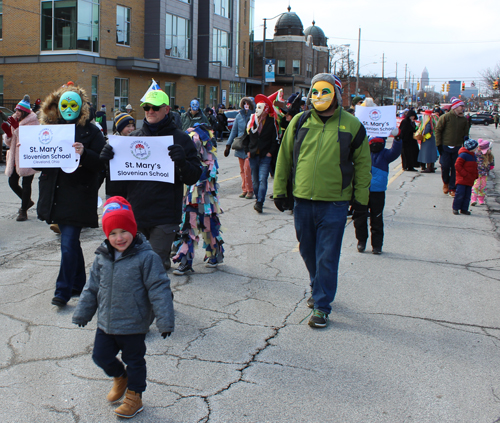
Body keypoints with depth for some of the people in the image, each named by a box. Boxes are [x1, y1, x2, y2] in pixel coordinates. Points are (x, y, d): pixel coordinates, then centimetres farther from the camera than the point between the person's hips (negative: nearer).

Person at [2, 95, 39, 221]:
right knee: (12, 182, 8)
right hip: (15, 159, 8)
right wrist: (8, 133, -3)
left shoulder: (32, 123, -7)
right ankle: (27, 201, 31)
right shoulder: (15, 122, 15)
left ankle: (23, 211, 7)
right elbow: (10, 143, 17)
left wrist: (16, 127, -22)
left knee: (26, 184, -3)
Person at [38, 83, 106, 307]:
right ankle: (78, 284, 29)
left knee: (68, 243, -7)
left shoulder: (91, 131, -3)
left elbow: (101, 163, -10)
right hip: (56, 194, 6)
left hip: (79, 194, -6)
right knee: (70, 240, 16)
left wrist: (84, 153, -27)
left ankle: (63, 291, 0)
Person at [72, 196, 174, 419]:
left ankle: (134, 397, 32)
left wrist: (165, 321, -18)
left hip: (133, 325, -5)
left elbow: (158, 290, -17)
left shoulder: (146, 257, -18)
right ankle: (120, 378, 45)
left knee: (134, 361, 11)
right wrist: (82, 314, 17)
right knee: (101, 356, 16)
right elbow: (92, 287, 11)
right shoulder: (102, 257, -1)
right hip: (105, 323, 5)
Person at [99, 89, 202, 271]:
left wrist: (182, 162, -25)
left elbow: (193, 177, -4)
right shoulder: (134, 137, 11)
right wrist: (108, 158, -3)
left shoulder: (180, 139, 1)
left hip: (164, 218, -4)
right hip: (135, 214, 4)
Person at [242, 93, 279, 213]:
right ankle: (258, 198, 25)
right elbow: (246, 137, 14)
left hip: (265, 156, -4)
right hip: (253, 155, 4)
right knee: (255, 180, 10)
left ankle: (260, 202, -17)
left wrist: (271, 152, -7)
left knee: (262, 179, -13)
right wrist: (247, 151, 5)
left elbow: (275, 139, 0)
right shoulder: (252, 120, 7)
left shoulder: (271, 122, -2)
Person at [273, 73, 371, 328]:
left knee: (327, 257, -1)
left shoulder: (351, 125, 0)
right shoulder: (299, 122, 5)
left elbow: (362, 164, 6)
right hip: (303, 200, 3)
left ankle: (321, 305, 10)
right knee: (308, 251, 16)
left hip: (334, 204, -3)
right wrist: (280, 190, 9)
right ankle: (319, 289, 39)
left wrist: (361, 198, 4)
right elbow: (284, 157, 11)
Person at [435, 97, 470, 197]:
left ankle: (452, 188, 11)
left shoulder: (464, 120, 8)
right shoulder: (446, 117, -5)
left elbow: (465, 134, 17)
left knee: (455, 169, 2)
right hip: (445, 147, -3)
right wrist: (439, 144, -7)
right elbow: (437, 130, -3)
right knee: (445, 166, -7)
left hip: (457, 148, 3)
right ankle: (446, 182, 22)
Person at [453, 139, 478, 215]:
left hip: (470, 180, 8)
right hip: (462, 179, -8)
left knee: (467, 195, 8)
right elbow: (457, 165, -17)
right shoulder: (463, 155, -13)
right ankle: (455, 208, 2)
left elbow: (474, 167, 25)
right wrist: (465, 174, -18)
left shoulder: (473, 155, 15)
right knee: (460, 194, -9)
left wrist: (475, 175, 12)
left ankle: (464, 209, 13)